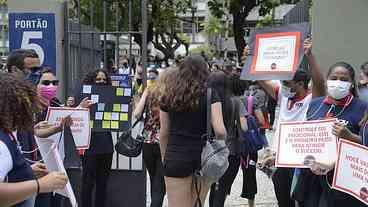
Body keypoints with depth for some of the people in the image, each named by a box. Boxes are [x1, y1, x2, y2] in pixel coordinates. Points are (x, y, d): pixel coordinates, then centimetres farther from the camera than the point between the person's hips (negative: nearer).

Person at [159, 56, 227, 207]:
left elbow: (164, 133, 8)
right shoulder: (209, 94, -3)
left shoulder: (169, 95, 4)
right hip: (203, 156, 0)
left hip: (176, 156, 0)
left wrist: (164, 158, 19)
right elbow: (220, 131, -14)